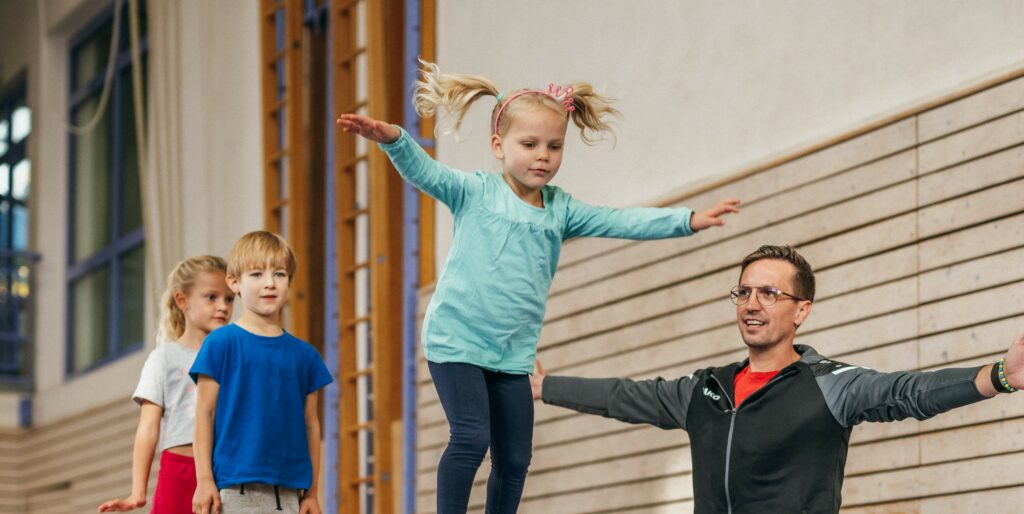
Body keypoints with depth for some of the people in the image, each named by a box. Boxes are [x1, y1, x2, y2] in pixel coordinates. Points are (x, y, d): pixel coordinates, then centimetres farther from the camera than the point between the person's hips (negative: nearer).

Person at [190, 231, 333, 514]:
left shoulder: (304, 355, 11)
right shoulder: (221, 343, -1)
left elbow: (311, 424, 12)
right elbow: (204, 414, -2)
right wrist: (204, 480, -7)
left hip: (288, 491, 4)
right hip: (235, 488, -4)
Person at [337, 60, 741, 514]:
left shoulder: (560, 210, 7)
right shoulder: (475, 193, -5)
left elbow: (622, 222, 2)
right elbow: (423, 171, -18)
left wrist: (688, 221, -10)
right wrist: (391, 138, -38)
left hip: (514, 354, 5)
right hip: (457, 338, -5)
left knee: (515, 460, 7)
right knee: (470, 437, -18)